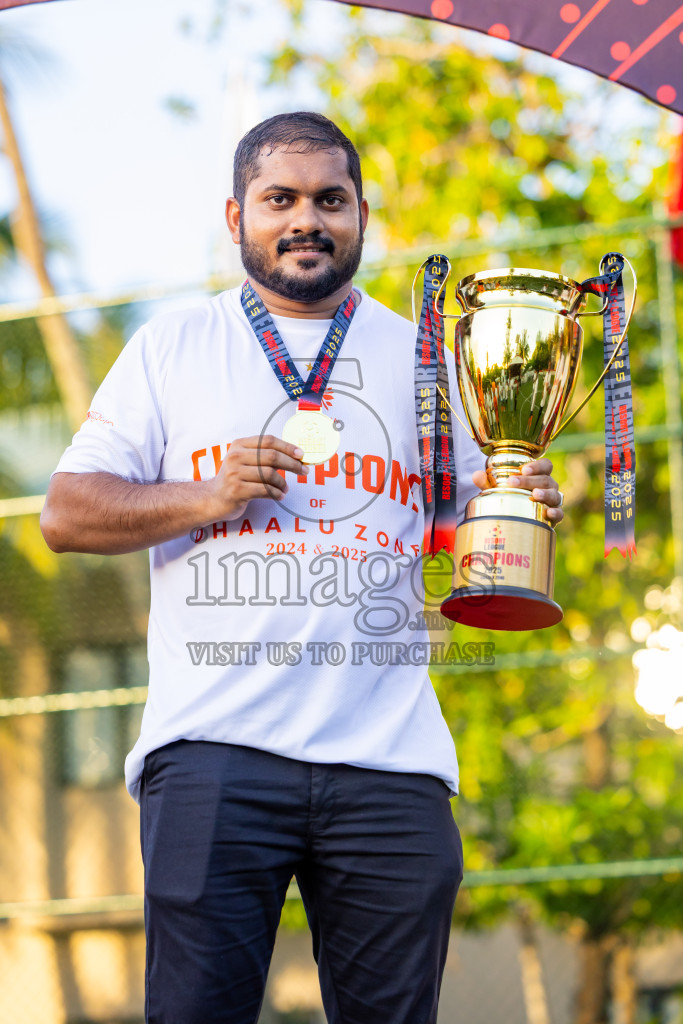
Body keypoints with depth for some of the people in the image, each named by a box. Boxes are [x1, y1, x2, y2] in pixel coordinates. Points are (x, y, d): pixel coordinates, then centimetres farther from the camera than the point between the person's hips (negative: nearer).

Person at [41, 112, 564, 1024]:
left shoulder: (423, 360, 18)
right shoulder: (172, 349, 13)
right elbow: (66, 515, 8)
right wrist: (206, 497, -8)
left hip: (389, 752, 2)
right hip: (214, 744, -2)